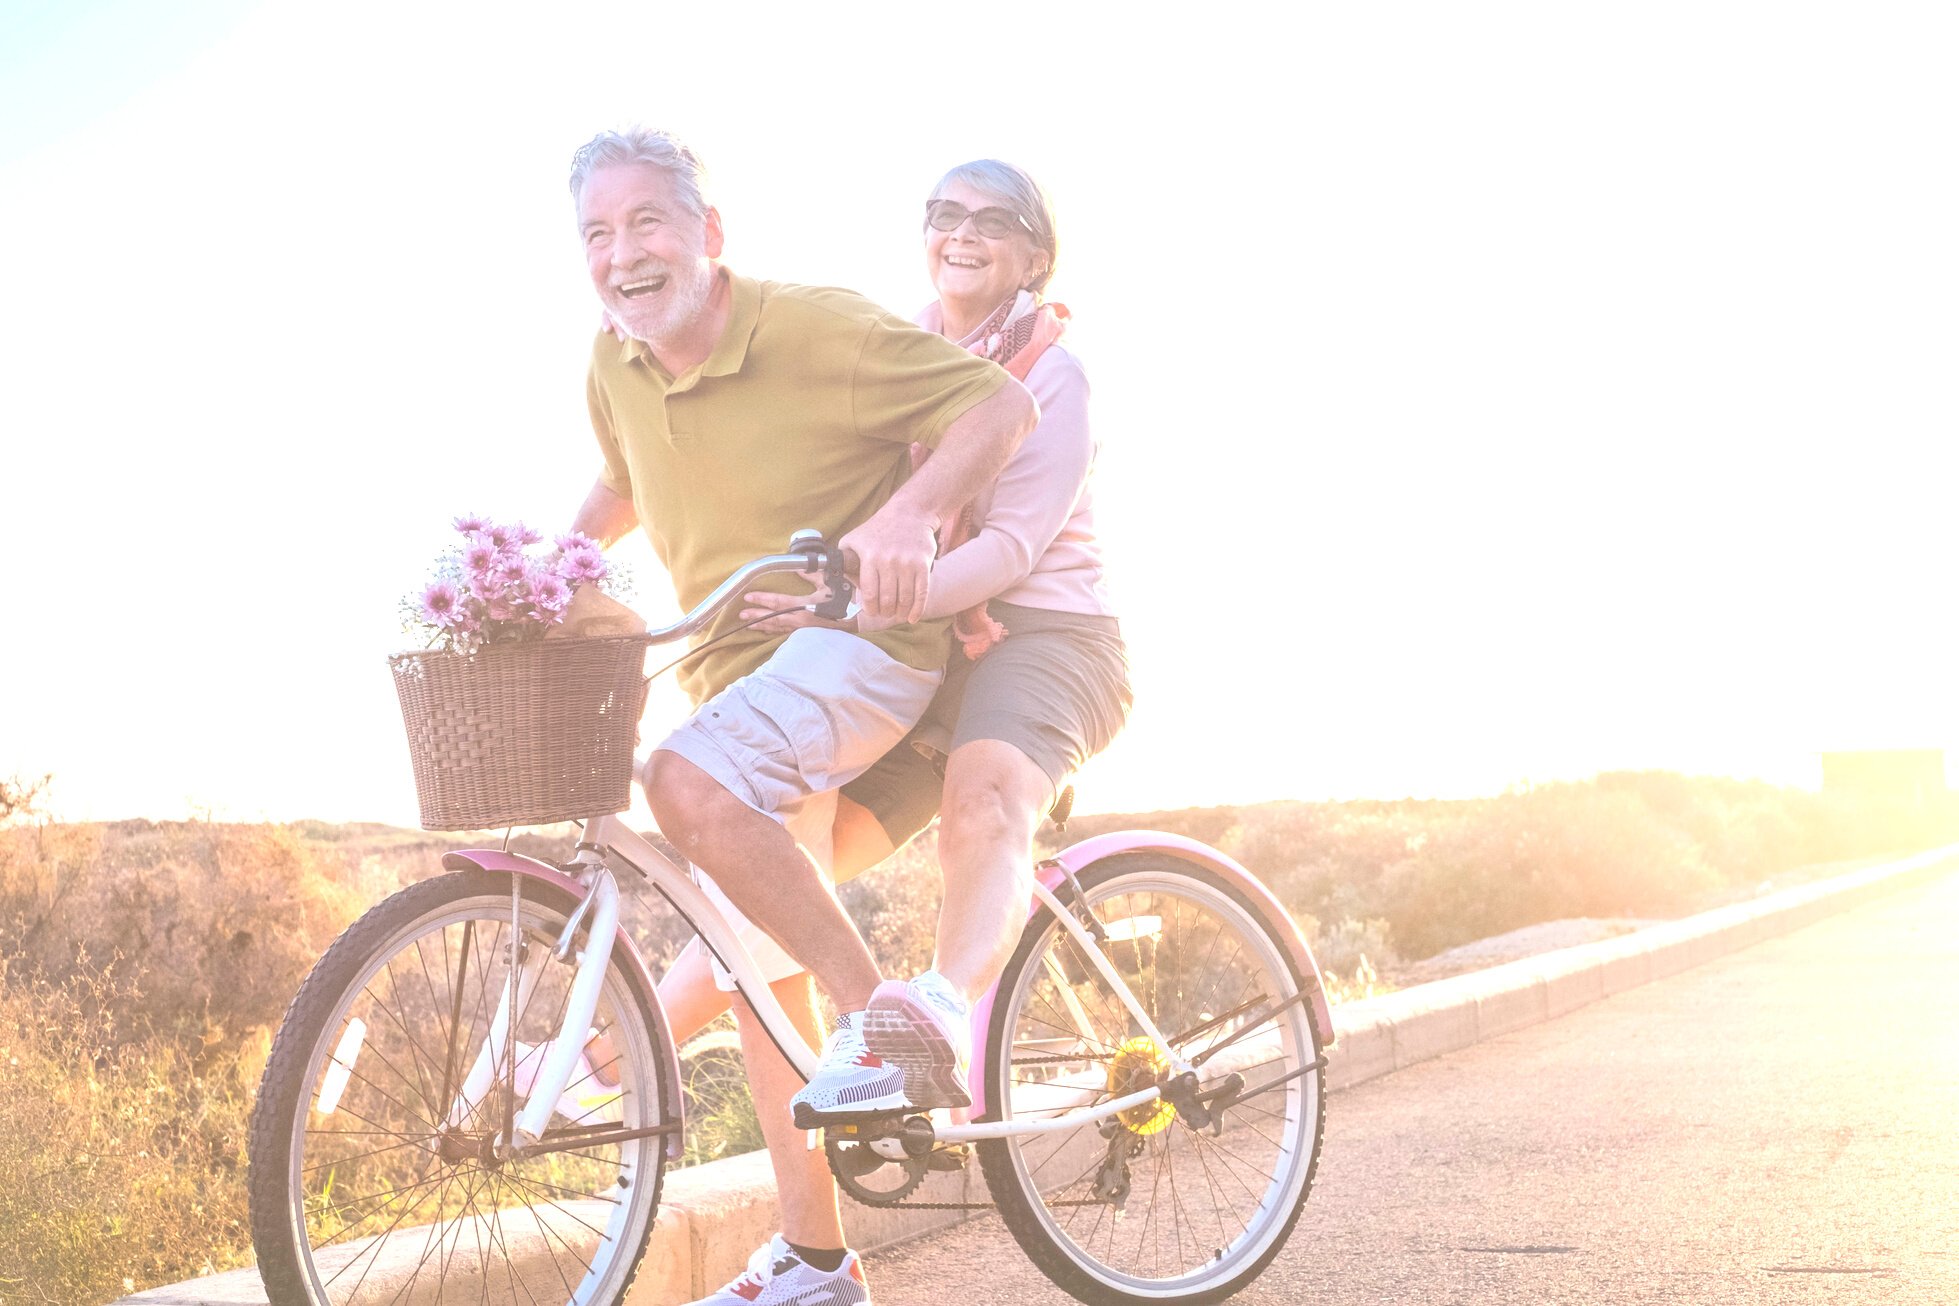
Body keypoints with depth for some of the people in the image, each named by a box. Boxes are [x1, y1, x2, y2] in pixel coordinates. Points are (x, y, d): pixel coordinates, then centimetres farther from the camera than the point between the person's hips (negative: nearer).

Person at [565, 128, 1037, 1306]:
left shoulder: (820, 329, -16)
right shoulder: (617, 372, 3)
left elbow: (1002, 407, -15)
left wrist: (907, 514, -31)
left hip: (865, 638, -7)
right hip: (738, 663, 8)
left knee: (696, 782, -34)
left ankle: (876, 1014, -17)